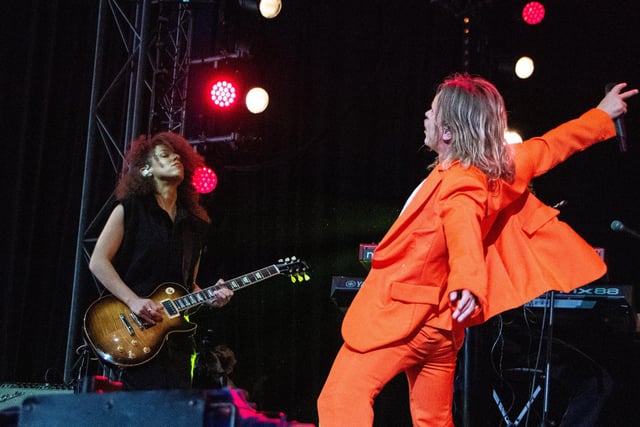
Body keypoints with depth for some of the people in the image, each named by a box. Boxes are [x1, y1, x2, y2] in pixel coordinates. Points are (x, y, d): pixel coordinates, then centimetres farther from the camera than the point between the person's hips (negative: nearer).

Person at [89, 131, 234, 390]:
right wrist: (133, 301, -15)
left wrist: (209, 298, 2)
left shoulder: (195, 223, 18)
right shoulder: (131, 209, 2)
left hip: (175, 336, 6)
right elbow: (98, 261, -4)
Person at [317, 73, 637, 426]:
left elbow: (464, 229, -39)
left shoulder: (459, 185, -20)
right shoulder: (503, 165, 4)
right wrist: (602, 114, 33)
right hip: (439, 324, 9)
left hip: (399, 315, -9)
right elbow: (550, 147, 18)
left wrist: (468, 283, -58)